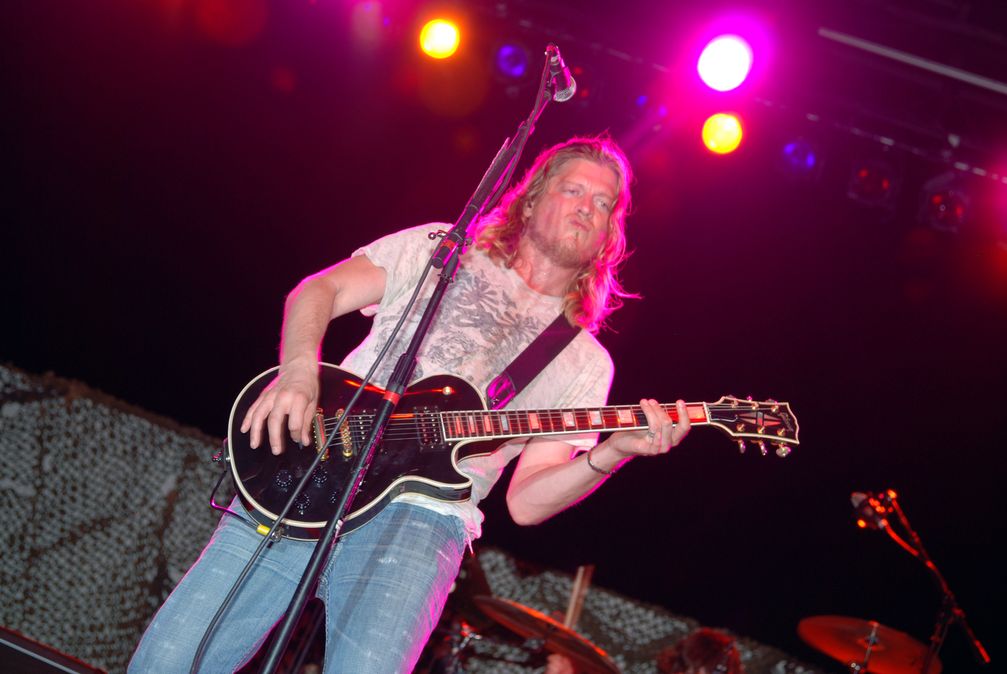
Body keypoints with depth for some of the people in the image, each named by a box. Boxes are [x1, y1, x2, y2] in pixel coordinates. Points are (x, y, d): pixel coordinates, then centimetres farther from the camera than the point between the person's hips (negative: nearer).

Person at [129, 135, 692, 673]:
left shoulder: (584, 363, 16)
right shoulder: (439, 249, 18)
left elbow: (526, 501, 7)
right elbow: (319, 290, 10)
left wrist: (610, 454, -12)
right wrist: (298, 371, -11)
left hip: (423, 517, 0)